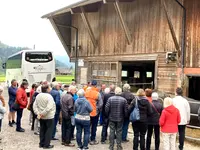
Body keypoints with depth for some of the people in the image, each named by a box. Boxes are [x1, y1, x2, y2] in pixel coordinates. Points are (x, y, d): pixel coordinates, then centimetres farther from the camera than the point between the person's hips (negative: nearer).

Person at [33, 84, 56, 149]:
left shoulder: (38, 96, 1)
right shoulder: (49, 96, -20)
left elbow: (35, 106, 0)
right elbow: (48, 108, -29)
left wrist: (38, 113, -5)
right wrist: (42, 114, -20)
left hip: (41, 117, 7)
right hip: (49, 116, -7)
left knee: (42, 130, 17)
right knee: (49, 130, 4)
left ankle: (41, 144, 24)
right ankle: (46, 145, 7)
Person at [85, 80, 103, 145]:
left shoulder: (86, 92, -5)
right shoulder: (97, 94, -17)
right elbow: (100, 104, -16)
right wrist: (97, 109, 2)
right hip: (95, 112, -4)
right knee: (94, 126, 9)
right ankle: (92, 140, 15)